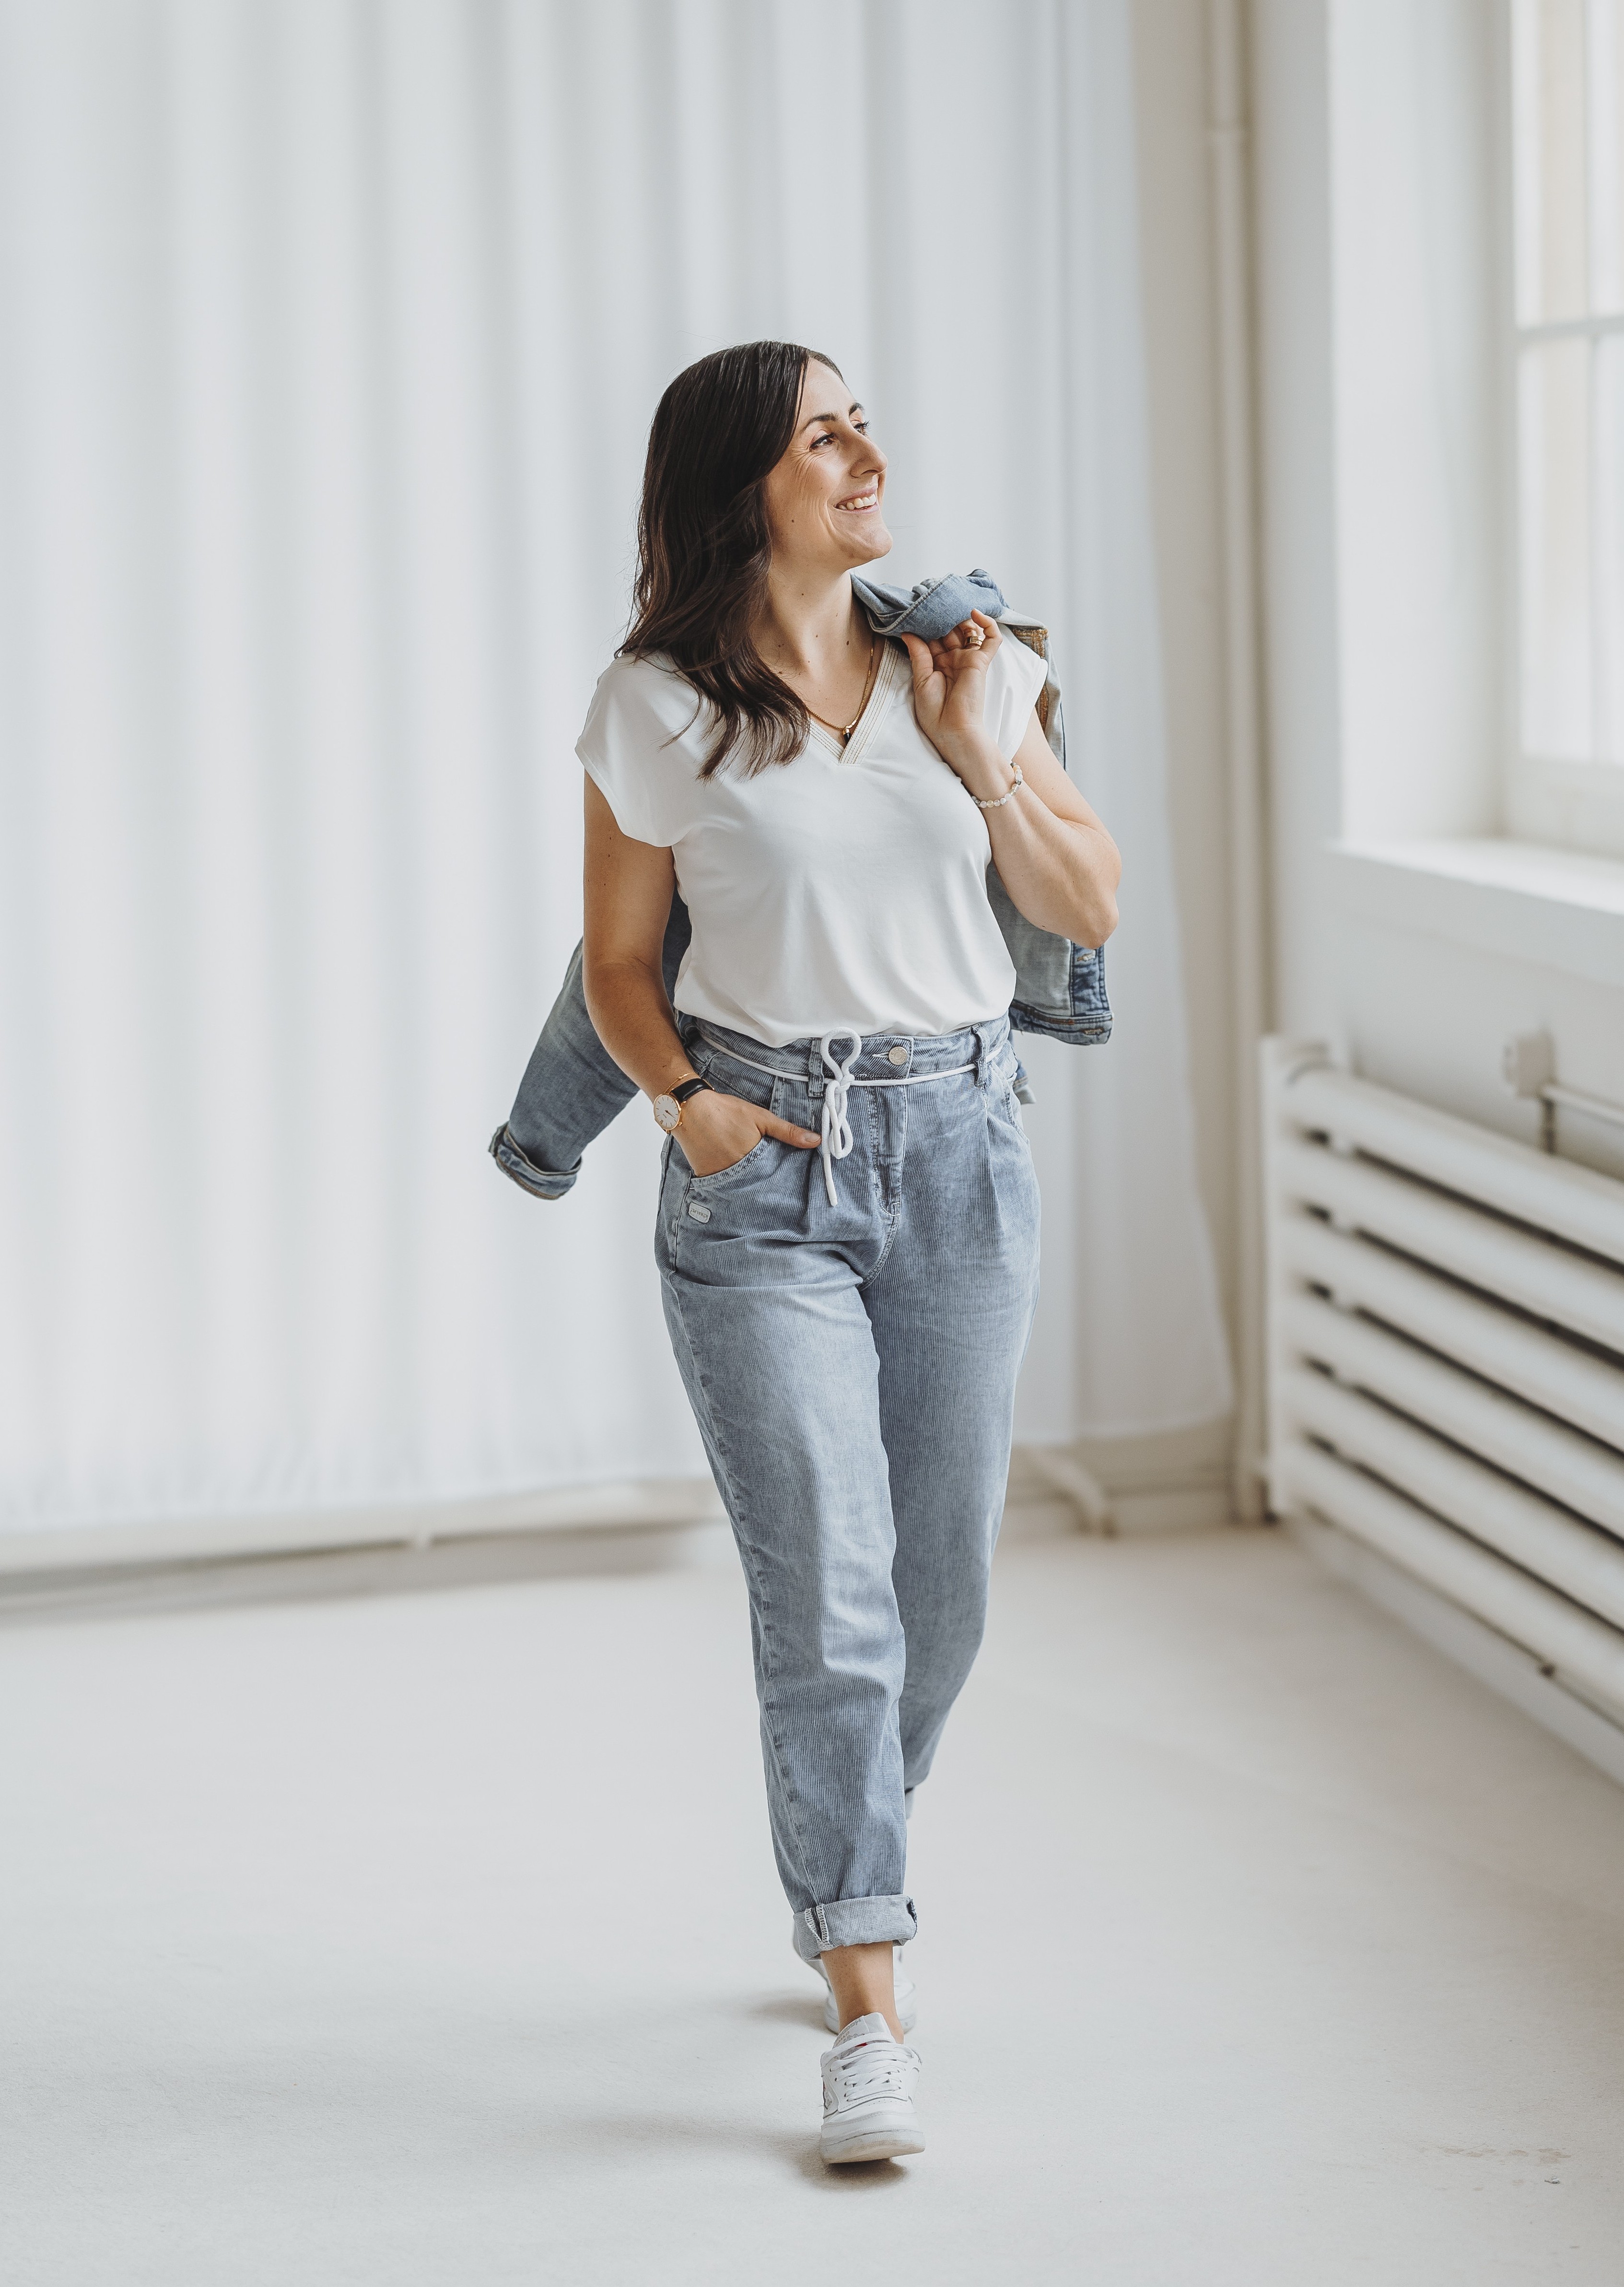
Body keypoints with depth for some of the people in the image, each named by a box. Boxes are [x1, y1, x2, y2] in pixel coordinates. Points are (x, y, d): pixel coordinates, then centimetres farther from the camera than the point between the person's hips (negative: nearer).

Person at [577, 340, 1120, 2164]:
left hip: (961, 1146, 4)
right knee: (827, 1594, -10)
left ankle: (843, 1878, 37)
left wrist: (979, 761, -10)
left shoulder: (966, 665, 5)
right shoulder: (657, 711, -3)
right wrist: (685, 1102, -13)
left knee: (942, 1585, 11)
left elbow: (1088, 910, 5)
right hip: (766, 1169, -3)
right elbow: (617, 962, 5)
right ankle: (869, 2013, -3)